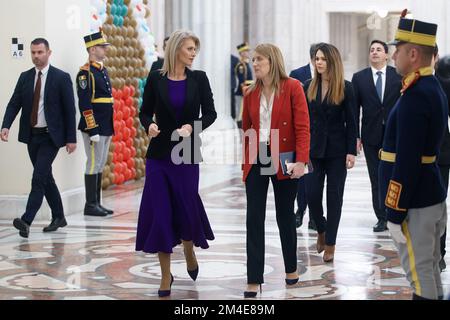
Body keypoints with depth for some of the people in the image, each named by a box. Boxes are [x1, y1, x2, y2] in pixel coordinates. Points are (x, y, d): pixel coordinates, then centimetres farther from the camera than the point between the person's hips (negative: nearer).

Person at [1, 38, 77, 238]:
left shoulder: (61, 78, -6)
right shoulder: (25, 77, 7)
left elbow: (70, 109, -6)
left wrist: (71, 138, -9)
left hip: (50, 136, -6)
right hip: (31, 135, 6)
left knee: (39, 178, -15)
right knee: (45, 177, 13)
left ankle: (26, 221, -21)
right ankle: (58, 217, 26)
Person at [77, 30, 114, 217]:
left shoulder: (102, 70, 15)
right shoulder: (86, 73, -12)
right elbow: (85, 104, -17)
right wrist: (92, 130, -20)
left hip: (106, 128, 9)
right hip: (94, 127, -9)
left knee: (100, 165, 11)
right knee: (94, 164, -5)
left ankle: (97, 203, 17)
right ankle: (90, 205, 1)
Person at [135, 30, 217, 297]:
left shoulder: (199, 79, 1)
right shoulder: (156, 79, 0)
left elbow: (210, 113, -1)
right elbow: (145, 112, 6)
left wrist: (192, 127, -19)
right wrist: (149, 125, -16)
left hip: (187, 154, 0)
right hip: (159, 153, 0)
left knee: (186, 208, 1)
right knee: (159, 212, -3)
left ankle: (190, 253, 36)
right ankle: (166, 275, 10)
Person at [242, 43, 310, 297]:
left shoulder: (292, 87, -7)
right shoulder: (251, 93, 7)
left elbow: (303, 126, -11)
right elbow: (246, 130, 13)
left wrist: (301, 161, -19)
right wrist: (245, 162, 8)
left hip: (284, 162, -3)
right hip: (256, 162, 3)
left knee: (285, 215, 11)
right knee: (254, 219, -2)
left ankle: (291, 268, 31)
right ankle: (254, 280, 0)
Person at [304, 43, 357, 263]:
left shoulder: (345, 88, -5)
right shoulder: (309, 87, 3)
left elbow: (351, 122, -5)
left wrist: (351, 152, -9)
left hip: (336, 150, -2)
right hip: (314, 148, 2)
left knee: (334, 196, 3)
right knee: (312, 194, -1)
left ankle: (330, 244, 12)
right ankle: (321, 230, 27)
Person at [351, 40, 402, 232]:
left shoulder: (399, 76, 1)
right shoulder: (359, 78, 4)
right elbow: (354, 108, 3)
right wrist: (355, 136, -2)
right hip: (371, 136, 1)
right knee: (377, 179, 4)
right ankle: (382, 218, 11)